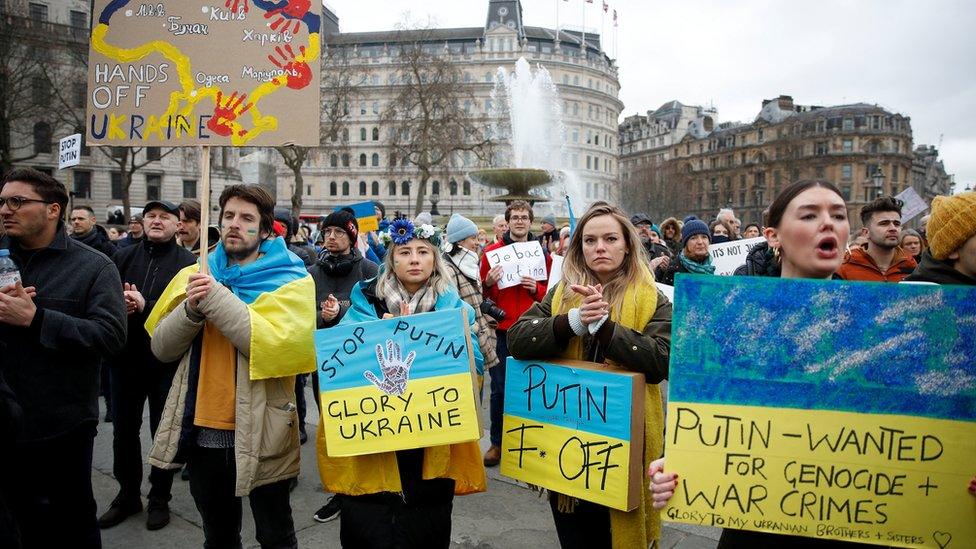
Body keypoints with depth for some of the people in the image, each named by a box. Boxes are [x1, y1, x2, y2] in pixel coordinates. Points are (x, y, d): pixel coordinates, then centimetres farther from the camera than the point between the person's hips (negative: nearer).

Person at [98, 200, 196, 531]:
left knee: (164, 432, 9)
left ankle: (159, 498, 27)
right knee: (124, 430, 16)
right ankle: (127, 494, 35)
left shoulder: (188, 263, -9)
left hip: (166, 361, -4)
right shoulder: (123, 258, 6)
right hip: (125, 357, 4)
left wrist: (146, 307, -26)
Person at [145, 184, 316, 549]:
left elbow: (278, 346, -23)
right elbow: (162, 348, 4)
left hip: (259, 435, -4)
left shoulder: (290, 282, -7)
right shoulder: (196, 276, 7)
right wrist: (191, 310, -15)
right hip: (203, 431, 5)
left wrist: (218, 300, -23)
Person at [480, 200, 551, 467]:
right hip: (502, 330, -1)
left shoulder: (542, 254, 7)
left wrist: (536, 288, -10)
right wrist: (488, 284, -16)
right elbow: (483, 295, 5)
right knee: (499, 388, 4)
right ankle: (497, 443, 17)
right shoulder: (492, 252, 3)